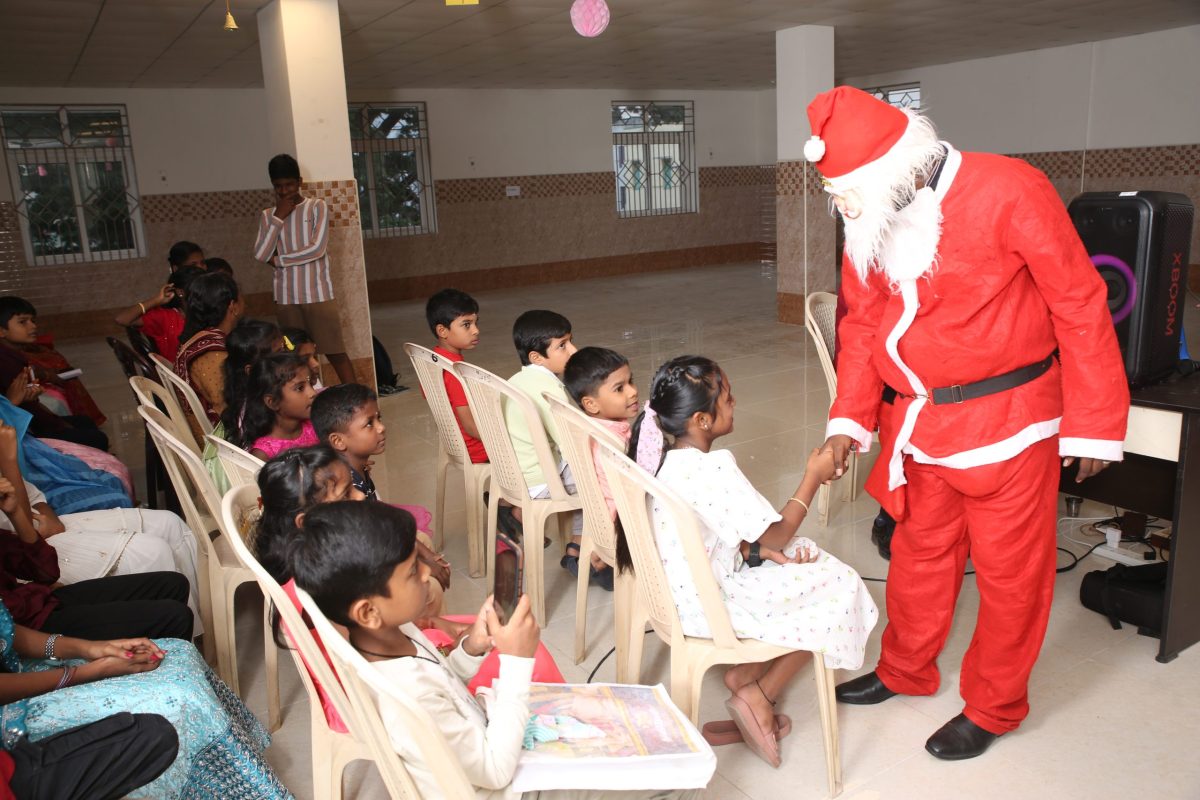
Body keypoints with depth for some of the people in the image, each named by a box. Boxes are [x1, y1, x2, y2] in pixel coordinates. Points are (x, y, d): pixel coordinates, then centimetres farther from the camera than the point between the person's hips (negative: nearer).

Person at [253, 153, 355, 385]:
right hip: (286, 297, 3)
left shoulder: (317, 206, 0)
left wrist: (278, 260, -3)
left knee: (335, 352, -2)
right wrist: (278, 217, -6)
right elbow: (260, 255, -4)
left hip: (318, 293, -3)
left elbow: (317, 248, -12)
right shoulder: (268, 215, 10)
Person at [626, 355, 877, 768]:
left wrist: (756, 550, 0)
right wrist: (814, 476, -5)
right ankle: (757, 694, 10)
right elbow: (776, 534, -16)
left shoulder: (662, 456, -1)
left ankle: (746, 674, 16)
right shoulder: (714, 471, -27)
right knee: (839, 587, 4)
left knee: (802, 554, 20)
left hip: (677, 587, 9)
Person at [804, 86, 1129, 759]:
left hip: (1007, 418, -5)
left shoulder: (1008, 191, -19)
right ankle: (906, 671, 39)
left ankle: (993, 708, 27)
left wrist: (1094, 425, -11)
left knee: (1009, 568, 7)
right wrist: (849, 419, -3)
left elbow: (1080, 304, -13)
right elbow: (863, 323, 6)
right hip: (919, 419, 5)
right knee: (920, 550, 19)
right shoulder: (870, 222, -1)